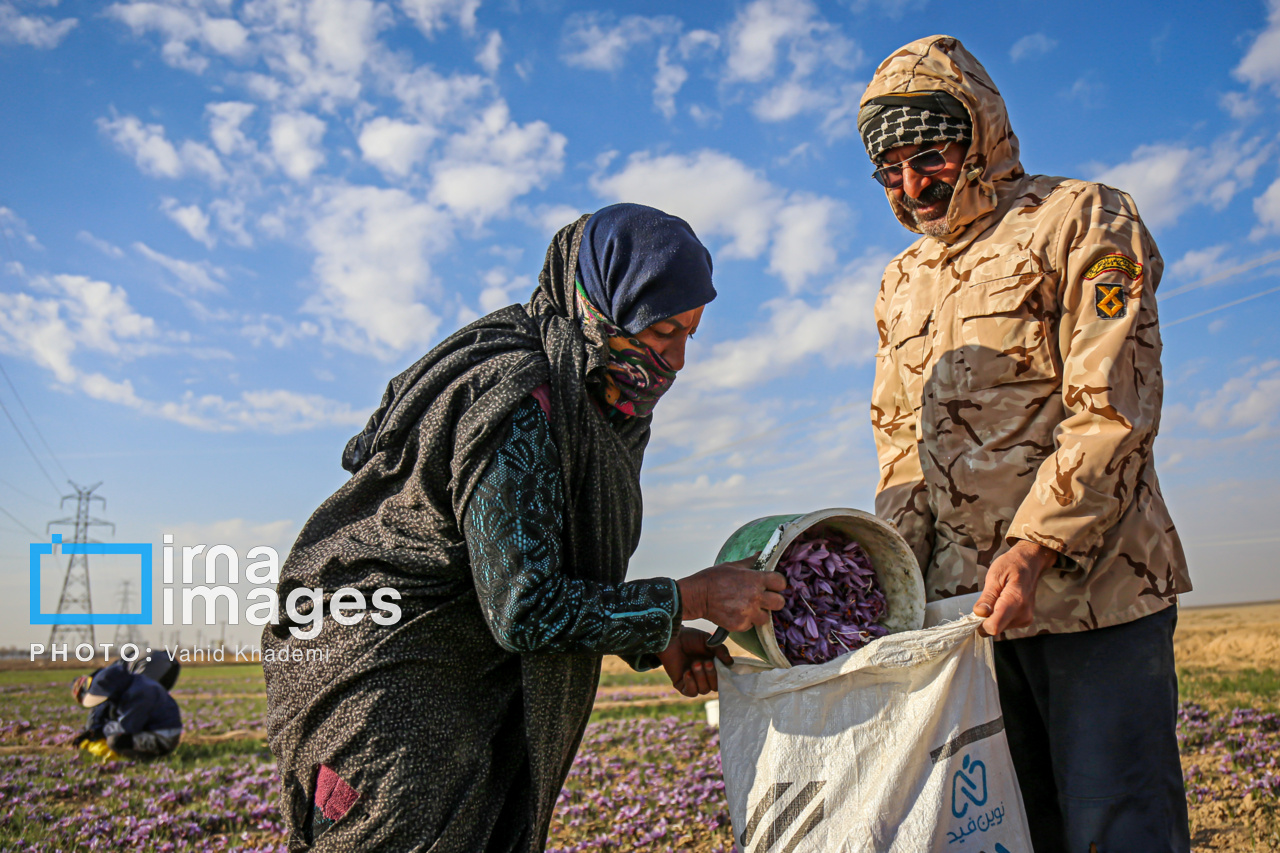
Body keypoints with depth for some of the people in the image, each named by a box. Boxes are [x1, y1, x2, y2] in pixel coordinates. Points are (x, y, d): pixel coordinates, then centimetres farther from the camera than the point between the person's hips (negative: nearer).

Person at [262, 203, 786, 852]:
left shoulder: (587, 396, 5)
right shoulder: (517, 402, -26)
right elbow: (525, 610, -27)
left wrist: (654, 643, 1)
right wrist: (691, 599, -20)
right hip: (381, 681, -9)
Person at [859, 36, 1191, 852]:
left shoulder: (1083, 221, -1)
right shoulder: (901, 283, 18)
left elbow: (1114, 413, -11)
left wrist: (1032, 548, -21)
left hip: (1094, 593, -5)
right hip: (970, 604, 6)